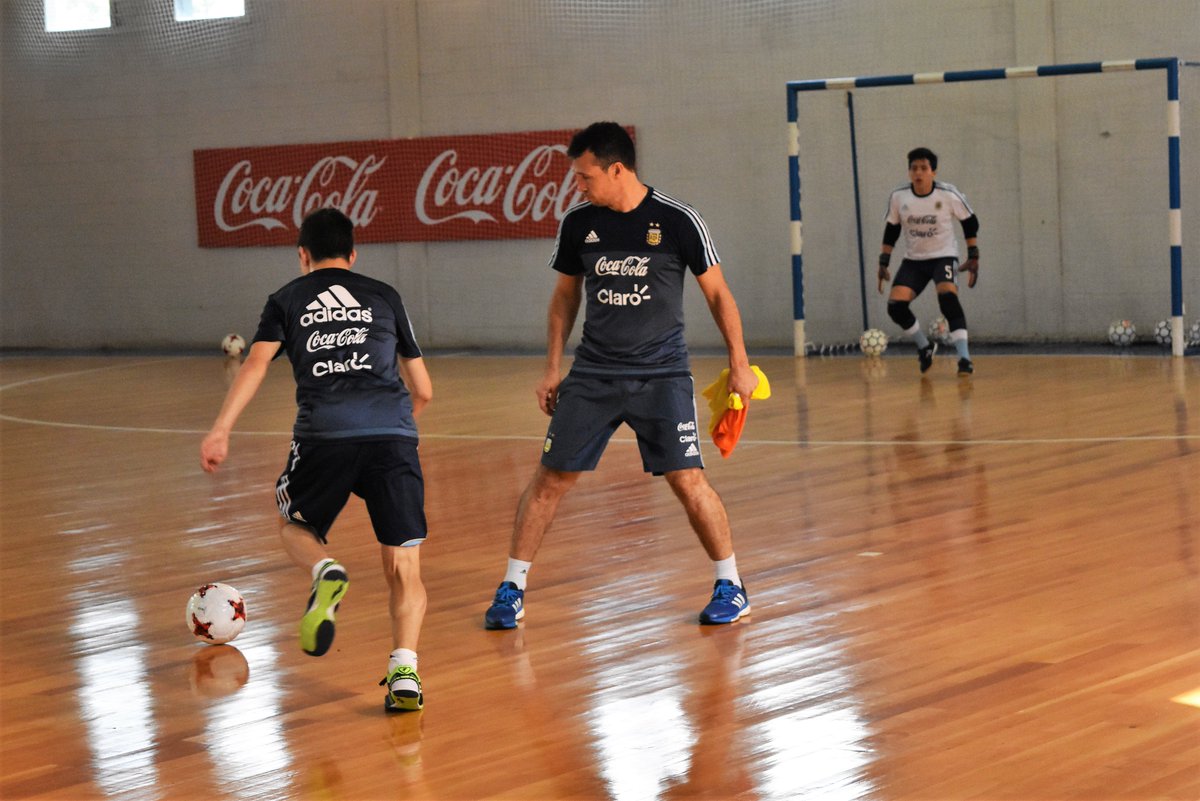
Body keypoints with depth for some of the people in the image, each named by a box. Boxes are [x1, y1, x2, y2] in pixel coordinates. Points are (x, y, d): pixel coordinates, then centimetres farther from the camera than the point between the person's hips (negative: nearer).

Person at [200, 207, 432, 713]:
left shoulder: (287, 300, 20)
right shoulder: (384, 297, 24)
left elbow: (256, 364, 2)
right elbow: (422, 390, 26)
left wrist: (221, 430, -6)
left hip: (324, 432, -1)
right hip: (393, 433, 1)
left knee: (294, 526, 25)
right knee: (403, 568, 7)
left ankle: (326, 572, -9)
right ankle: (404, 671, -15)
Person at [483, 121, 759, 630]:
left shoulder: (678, 222, -10)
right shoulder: (579, 224, 0)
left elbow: (717, 293, 0)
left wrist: (739, 364, -2)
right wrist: (553, 368, 10)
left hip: (661, 373, -3)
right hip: (593, 373, 3)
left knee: (687, 480, -9)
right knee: (551, 477, 0)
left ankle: (730, 586, 9)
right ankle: (512, 588, 11)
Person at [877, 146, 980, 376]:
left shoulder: (948, 195, -14)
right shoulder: (898, 196, -8)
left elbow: (970, 222, 1)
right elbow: (891, 230, 6)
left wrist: (973, 257, -2)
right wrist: (883, 263, 5)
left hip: (944, 256, -3)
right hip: (913, 260, 3)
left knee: (948, 297, -29)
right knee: (895, 306, -12)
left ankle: (964, 358, -29)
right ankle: (925, 347, 15)